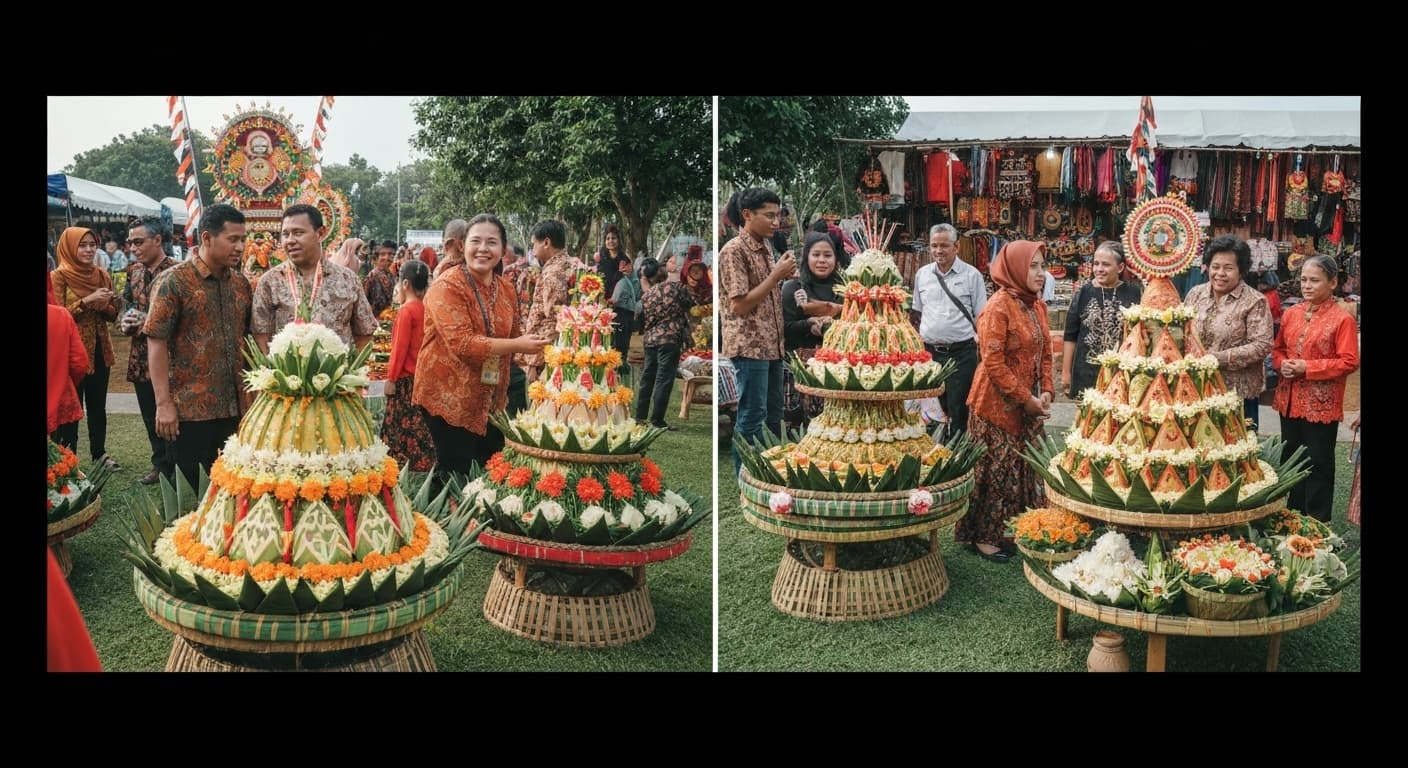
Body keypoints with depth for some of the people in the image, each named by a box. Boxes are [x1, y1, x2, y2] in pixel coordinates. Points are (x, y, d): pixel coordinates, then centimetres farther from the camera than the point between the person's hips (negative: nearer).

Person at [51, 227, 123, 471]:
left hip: (100, 349, 5)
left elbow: (112, 315, 12)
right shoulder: (59, 276, -8)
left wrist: (111, 303, -10)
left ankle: (99, 453, 21)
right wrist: (87, 301, -22)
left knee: (98, 404, 12)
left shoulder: (102, 275, 8)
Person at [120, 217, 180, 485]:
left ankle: (175, 470, 13)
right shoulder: (135, 271, 11)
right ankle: (160, 464, 30)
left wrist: (145, 320, -19)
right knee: (150, 417, 16)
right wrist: (125, 322, 1)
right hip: (140, 356, 7)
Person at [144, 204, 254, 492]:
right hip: (190, 407, -5)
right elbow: (156, 342, -10)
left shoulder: (242, 283, 9)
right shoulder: (174, 281, -7)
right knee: (191, 490, 4)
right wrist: (163, 403, -15)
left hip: (235, 406, 5)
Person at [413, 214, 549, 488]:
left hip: (491, 398, 7)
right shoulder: (448, 286, -13)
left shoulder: (506, 289, 8)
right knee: (458, 475, -3)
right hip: (449, 396, -7)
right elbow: (461, 343, -24)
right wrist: (517, 346, -25)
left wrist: (533, 349, 4)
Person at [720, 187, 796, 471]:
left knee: (774, 413, 16)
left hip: (771, 343, 9)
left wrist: (783, 276, 3)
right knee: (752, 416, -4)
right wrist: (775, 276, -19)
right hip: (749, 346, -9)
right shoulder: (734, 251, -14)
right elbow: (739, 305, -19)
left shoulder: (764, 246, 12)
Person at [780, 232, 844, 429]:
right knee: (806, 420, -7)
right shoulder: (793, 288, 1)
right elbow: (785, 327, -6)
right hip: (802, 364, -3)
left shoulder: (842, 287, 11)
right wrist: (809, 324, -20)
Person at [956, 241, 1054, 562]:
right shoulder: (998, 307, -16)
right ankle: (982, 536, 13)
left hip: (1030, 402, 7)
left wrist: (1046, 392, 0)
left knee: (1025, 466, 12)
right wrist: (1025, 399, -16)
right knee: (996, 468, 0)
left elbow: (1045, 353, 13)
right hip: (997, 401, -7)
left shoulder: (1037, 305, 8)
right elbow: (993, 363, -19)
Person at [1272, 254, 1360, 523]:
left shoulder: (1342, 319, -11)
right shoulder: (1291, 313, 7)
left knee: (1319, 464, 3)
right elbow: (1277, 349, 17)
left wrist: (1307, 367, -19)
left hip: (1322, 405, -6)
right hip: (1290, 400, 6)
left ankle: (1317, 523, 13)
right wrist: (1282, 364, -5)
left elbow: (1349, 362, -14)